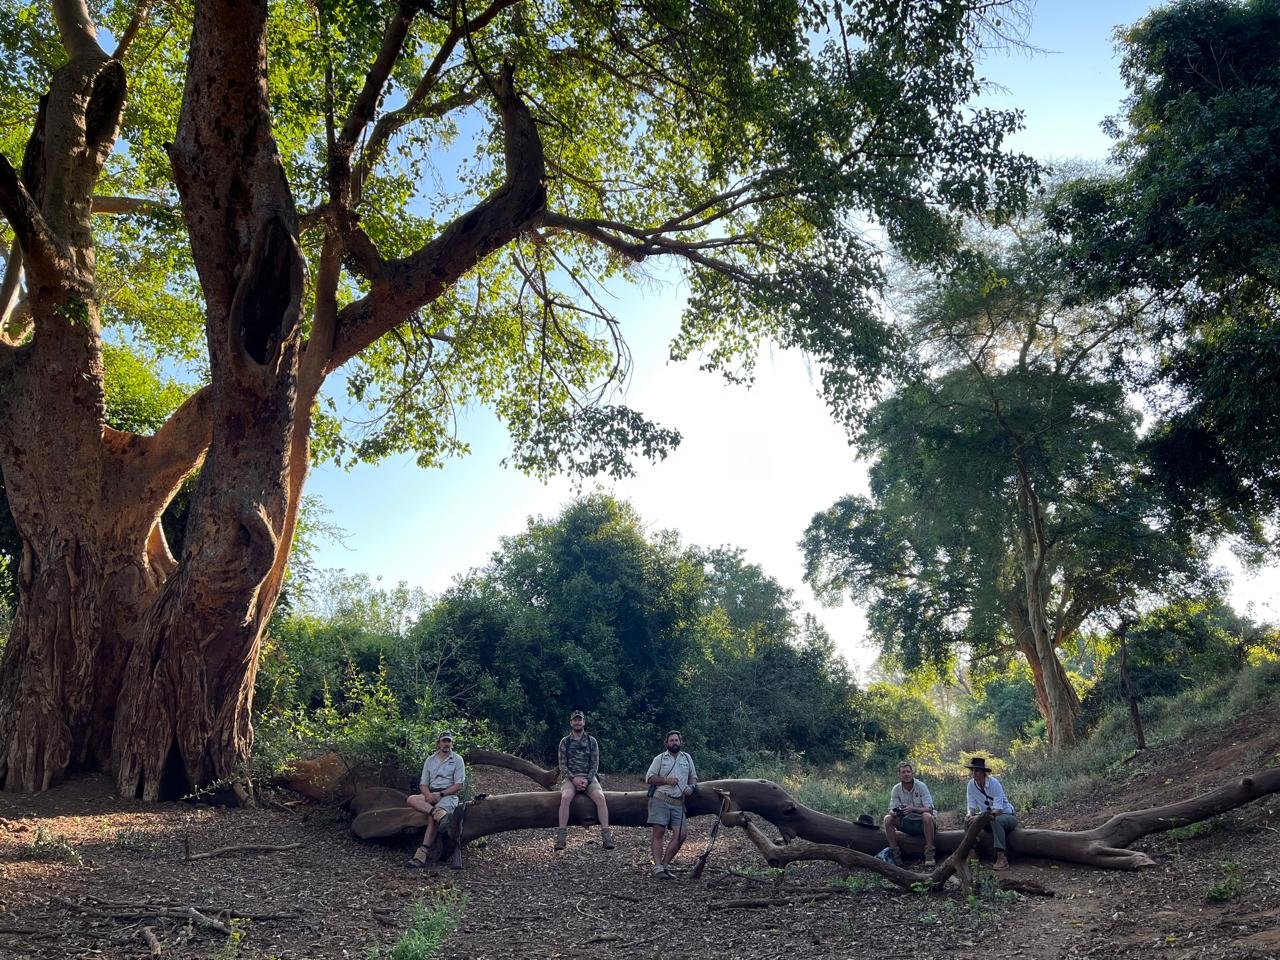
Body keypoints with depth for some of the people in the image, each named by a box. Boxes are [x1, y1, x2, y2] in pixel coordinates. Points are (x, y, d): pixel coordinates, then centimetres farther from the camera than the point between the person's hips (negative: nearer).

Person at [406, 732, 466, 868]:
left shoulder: (457, 760, 5)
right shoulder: (430, 760, 16)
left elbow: (458, 785, -2)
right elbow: (423, 784, 11)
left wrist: (441, 794, -13)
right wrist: (428, 795, -11)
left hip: (449, 795, -4)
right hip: (431, 794, 4)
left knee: (432, 817, -30)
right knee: (412, 799, -25)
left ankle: (423, 853, -36)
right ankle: (436, 812, -44)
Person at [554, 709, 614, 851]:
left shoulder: (591, 741, 9)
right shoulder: (564, 742, 9)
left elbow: (595, 764, 3)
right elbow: (562, 765, 1)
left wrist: (587, 780, -14)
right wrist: (574, 778, -15)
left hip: (589, 777, 1)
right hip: (570, 777, 0)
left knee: (600, 797, -29)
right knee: (566, 797, -33)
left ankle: (606, 836, -29)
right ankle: (560, 837, -32)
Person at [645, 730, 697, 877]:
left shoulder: (687, 758, 18)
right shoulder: (660, 758, 9)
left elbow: (693, 777, 24)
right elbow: (649, 778, 3)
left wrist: (691, 787, 3)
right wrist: (666, 780, -9)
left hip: (678, 803, 3)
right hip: (660, 800, -3)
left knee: (680, 835, -7)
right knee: (658, 833, -8)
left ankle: (665, 865, 2)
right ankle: (657, 868, -8)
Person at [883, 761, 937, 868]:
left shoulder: (921, 786, -13)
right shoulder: (896, 789, -4)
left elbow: (929, 809, -20)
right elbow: (892, 810, -6)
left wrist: (913, 809, -37)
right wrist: (894, 812, -31)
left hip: (922, 823, -3)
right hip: (906, 823, 3)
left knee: (927, 816, -36)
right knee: (888, 819, -21)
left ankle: (930, 855, -28)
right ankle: (895, 854, -13)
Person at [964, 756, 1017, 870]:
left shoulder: (994, 783, -24)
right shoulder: (971, 785, -7)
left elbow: (998, 809, -30)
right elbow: (971, 805, -5)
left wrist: (980, 816, -41)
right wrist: (970, 814, -29)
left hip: (1006, 815, -5)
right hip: (987, 817, 5)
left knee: (995, 820, -38)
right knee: (968, 820, -19)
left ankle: (1002, 857, -36)